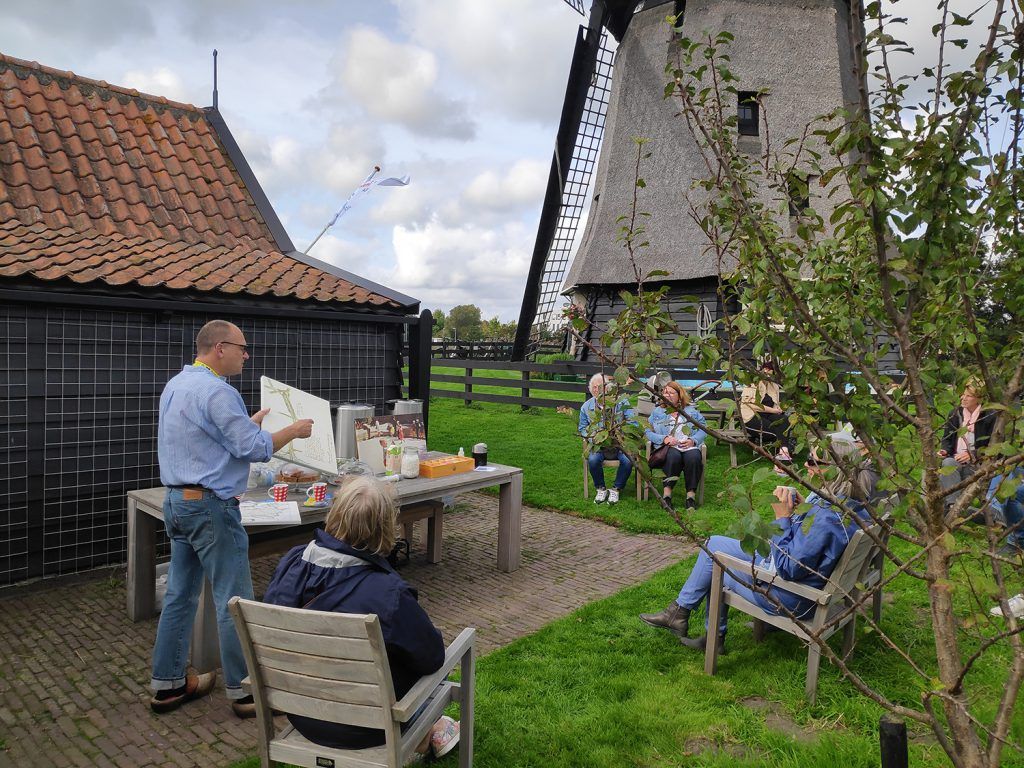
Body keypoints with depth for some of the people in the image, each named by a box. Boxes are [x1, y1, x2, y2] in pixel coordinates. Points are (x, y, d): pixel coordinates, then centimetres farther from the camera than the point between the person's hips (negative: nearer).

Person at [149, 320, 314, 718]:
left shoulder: (175, 385, 13)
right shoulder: (216, 391, -19)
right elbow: (253, 448, -19)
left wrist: (252, 422, 25)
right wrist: (294, 430, -5)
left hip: (177, 501, 10)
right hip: (210, 506, -10)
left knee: (180, 594, 16)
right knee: (234, 601, -1)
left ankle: (167, 684, 26)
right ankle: (244, 690, 8)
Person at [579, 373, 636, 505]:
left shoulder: (621, 402, 0)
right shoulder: (586, 406, 7)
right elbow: (582, 429, 15)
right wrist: (593, 437, -5)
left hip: (620, 443, -1)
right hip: (598, 445, 1)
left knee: (627, 461, -30)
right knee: (593, 460, -30)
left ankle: (616, 489, -4)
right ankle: (601, 489, -4)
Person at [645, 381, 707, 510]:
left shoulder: (692, 411, 24)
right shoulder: (657, 412, 22)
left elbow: (703, 430, 12)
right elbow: (648, 432, 10)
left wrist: (693, 440, -8)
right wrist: (664, 438, -8)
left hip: (689, 446, 1)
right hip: (667, 447, -1)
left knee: (693, 457, -35)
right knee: (674, 456, -37)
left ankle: (691, 495, -30)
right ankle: (667, 493, -35)